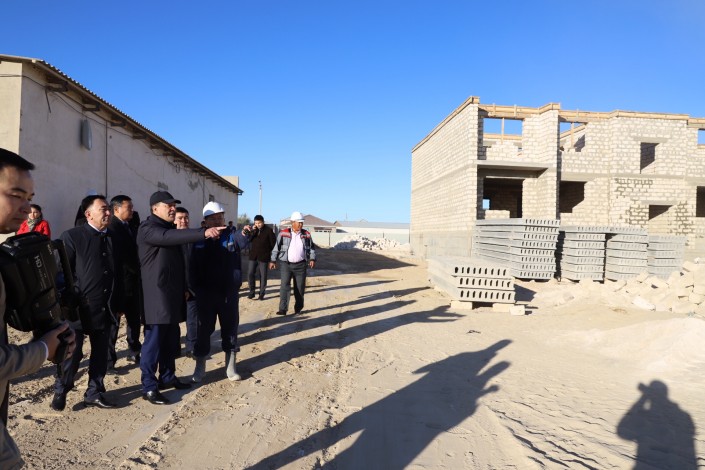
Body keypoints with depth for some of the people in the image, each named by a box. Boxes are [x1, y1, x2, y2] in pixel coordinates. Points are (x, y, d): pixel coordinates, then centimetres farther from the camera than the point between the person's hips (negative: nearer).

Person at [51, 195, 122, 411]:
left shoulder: (112, 238, 9)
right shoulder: (72, 236, -5)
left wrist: (118, 304, 10)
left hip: (105, 309, 5)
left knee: (100, 354, 12)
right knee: (72, 353, 5)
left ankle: (94, 393, 26)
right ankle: (60, 391, 27)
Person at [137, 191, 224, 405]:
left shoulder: (170, 229, 19)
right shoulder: (147, 228, -10)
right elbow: (169, 237, -31)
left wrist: (183, 288, 19)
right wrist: (203, 233, -40)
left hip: (172, 295, 9)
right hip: (156, 294, -9)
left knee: (171, 339, 14)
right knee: (154, 340, -4)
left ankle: (167, 377, 27)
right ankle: (149, 387, 4)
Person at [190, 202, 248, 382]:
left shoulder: (232, 237, -4)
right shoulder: (199, 241, 0)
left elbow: (243, 242, -26)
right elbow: (193, 268, 3)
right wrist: (196, 288, -5)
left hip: (229, 293, 0)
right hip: (206, 295, 0)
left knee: (230, 328, 10)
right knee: (204, 330, 10)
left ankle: (230, 366, 24)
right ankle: (200, 367, 24)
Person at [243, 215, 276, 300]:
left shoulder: (268, 230, -7)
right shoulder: (253, 229, 6)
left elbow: (273, 243, -4)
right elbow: (248, 239, -2)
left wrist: (269, 251, 1)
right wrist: (252, 231, -13)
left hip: (264, 256, -4)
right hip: (253, 256, 4)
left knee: (263, 275, 4)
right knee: (250, 274, 1)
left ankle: (261, 293, 14)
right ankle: (252, 292, 14)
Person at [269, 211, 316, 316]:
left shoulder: (306, 235, 5)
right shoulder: (283, 234, -2)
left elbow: (312, 248, 12)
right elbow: (276, 248, 2)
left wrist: (312, 259, -1)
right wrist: (272, 260, 1)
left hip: (300, 265, 2)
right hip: (285, 264, -2)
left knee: (300, 287, 7)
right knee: (285, 286, -9)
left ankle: (298, 308, 21)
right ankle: (283, 309, -7)